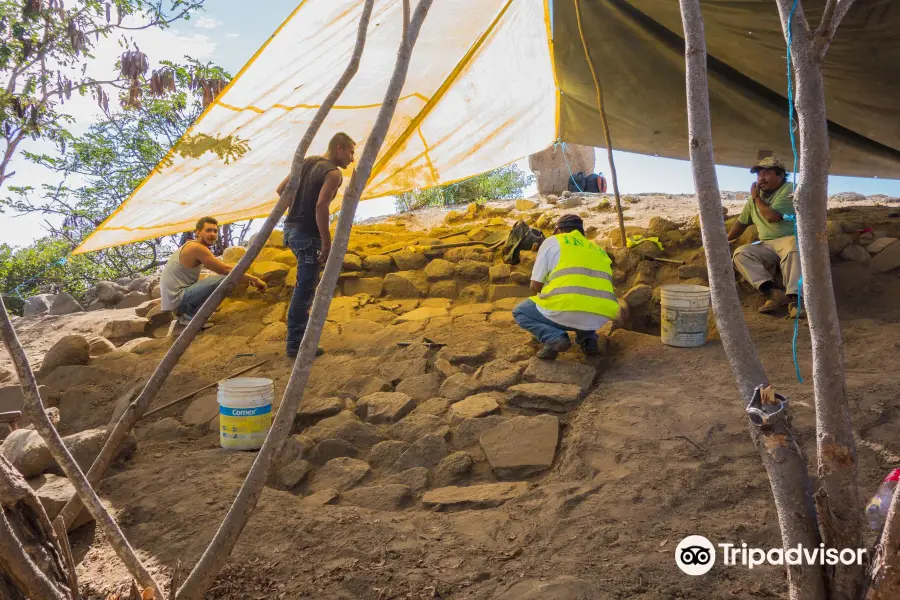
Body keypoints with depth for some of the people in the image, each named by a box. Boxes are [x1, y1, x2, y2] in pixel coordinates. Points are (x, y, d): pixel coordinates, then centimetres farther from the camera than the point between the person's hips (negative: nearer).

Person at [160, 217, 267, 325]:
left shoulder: (191, 247, 15)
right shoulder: (196, 247, -14)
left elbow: (222, 268, 22)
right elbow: (226, 270, -17)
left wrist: (246, 278, 16)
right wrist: (254, 279, -11)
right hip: (176, 299, -10)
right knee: (225, 279, -22)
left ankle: (187, 314, 13)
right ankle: (191, 316, -11)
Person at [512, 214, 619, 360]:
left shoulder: (552, 242, 11)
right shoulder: (599, 250, 26)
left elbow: (535, 286, 8)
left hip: (566, 311, -5)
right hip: (600, 317, 6)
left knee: (520, 312, 23)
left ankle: (554, 338, -4)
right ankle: (588, 338, 11)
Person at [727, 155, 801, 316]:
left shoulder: (789, 191, -6)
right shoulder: (755, 198, 17)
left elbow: (772, 217, -19)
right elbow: (742, 223, 24)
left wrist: (756, 197, -4)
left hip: (790, 238, -6)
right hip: (766, 246, 6)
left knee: (793, 250, -40)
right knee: (740, 253, -18)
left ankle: (794, 298, -50)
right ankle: (772, 291, -34)